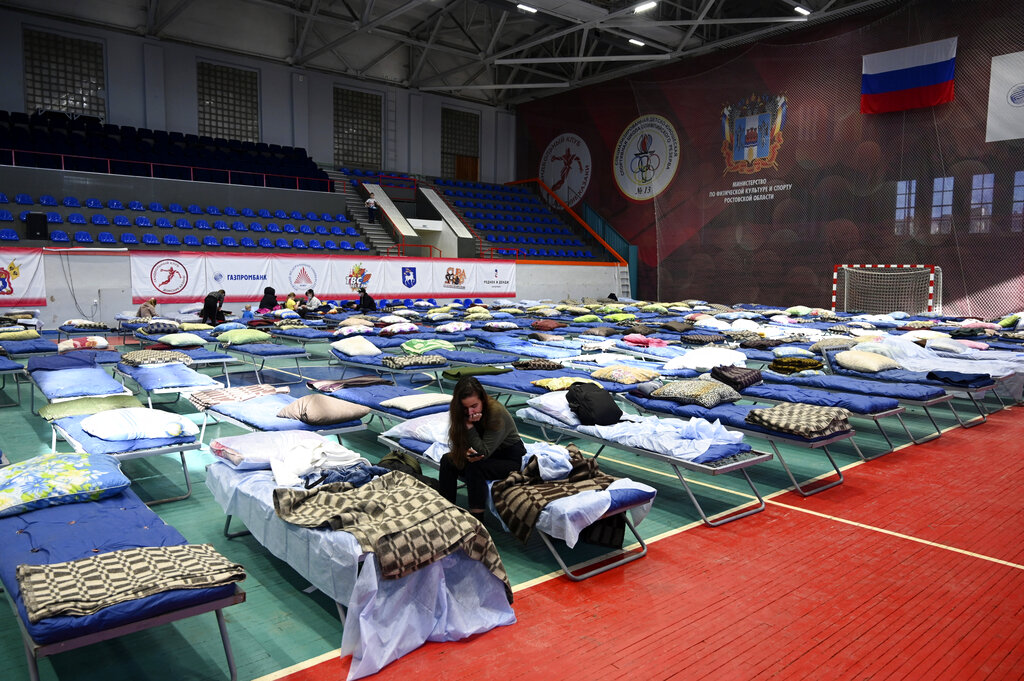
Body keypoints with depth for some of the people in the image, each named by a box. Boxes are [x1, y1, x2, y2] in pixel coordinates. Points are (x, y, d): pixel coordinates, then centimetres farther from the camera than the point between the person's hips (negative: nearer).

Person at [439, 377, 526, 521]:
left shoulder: (496, 412, -28)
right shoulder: (464, 414, -9)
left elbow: (484, 452, -27)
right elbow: (460, 443, -2)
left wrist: (469, 425, -31)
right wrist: (466, 453, -25)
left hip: (510, 458, -6)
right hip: (490, 455, 7)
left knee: (475, 468, -32)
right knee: (447, 460, -14)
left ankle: (477, 519, -24)